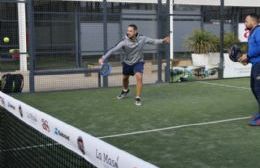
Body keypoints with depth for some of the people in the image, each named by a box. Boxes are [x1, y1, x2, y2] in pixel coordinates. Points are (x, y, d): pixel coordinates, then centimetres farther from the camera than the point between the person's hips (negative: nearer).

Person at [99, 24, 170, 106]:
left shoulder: (142, 39, -19)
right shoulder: (124, 42, -26)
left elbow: (153, 41, -4)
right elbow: (113, 50, -32)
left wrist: (162, 41, -15)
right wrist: (103, 58, -42)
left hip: (138, 62, -1)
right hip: (127, 63, 1)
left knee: (139, 77, -23)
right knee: (125, 78, 21)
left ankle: (138, 98, -10)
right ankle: (125, 90, 55)